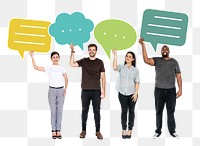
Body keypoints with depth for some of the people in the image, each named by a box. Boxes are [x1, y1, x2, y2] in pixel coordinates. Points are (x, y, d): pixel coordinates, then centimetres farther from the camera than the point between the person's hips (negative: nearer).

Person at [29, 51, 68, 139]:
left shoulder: (62, 69, 7)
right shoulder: (48, 68, 3)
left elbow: (66, 79, 14)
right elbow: (36, 67, -4)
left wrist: (65, 89, 0)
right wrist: (32, 57, -9)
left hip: (60, 90, 1)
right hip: (52, 90, -1)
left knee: (59, 111, 2)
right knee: (53, 111, 0)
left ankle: (58, 131, 6)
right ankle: (53, 131, 4)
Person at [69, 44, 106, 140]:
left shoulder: (100, 62, 3)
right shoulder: (84, 61, 6)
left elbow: (103, 77, 2)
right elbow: (72, 64, -7)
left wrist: (103, 91, -4)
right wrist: (72, 52, -13)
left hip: (96, 91, -1)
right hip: (85, 90, 1)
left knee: (96, 111, 3)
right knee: (84, 110, 7)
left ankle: (97, 131, 9)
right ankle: (83, 130, 15)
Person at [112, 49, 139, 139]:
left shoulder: (135, 70, 5)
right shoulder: (121, 67, 2)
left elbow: (137, 82, 1)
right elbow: (115, 68, -21)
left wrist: (136, 93, -9)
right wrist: (115, 55, -22)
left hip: (132, 93, 1)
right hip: (122, 93, 0)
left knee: (131, 111, 6)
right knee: (124, 111, 4)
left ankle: (130, 130, 13)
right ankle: (124, 130, 10)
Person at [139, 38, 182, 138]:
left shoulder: (174, 62, 7)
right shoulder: (157, 60, 3)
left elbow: (178, 76, 7)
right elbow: (146, 60, -16)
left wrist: (180, 89, -1)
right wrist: (143, 45, -22)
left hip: (171, 90, 1)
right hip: (159, 90, 0)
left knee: (171, 111, 6)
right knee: (159, 111, 6)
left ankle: (172, 131, 14)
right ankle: (158, 131, 15)